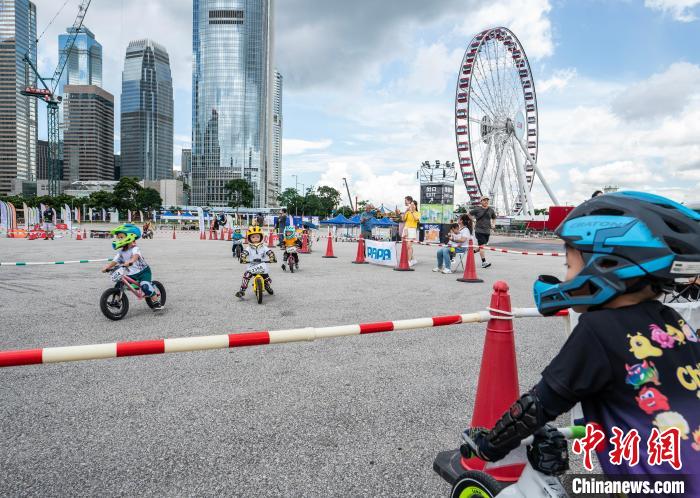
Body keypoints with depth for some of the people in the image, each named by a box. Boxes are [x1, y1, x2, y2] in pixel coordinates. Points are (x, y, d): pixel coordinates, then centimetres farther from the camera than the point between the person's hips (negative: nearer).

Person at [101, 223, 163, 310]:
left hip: (143, 272, -7)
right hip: (131, 274, 7)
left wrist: (130, 261, -60)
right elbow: (114, 261, -2)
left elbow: (136, 256, -39)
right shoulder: (121, 252, 3)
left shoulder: (135, 249, -18)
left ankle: (156, 303, -17)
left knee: (145, 286, -27)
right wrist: (106, 267, -20)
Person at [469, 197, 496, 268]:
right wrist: (472, 222, 1)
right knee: (481, 245, -12)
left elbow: (494, 218, 25)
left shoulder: (491, 210, 8)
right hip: (479, 230, -5)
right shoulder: (477, 209, -4)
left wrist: (493, 224, 8)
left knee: (481, 246, 12)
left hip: (487, 231, 5)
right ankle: (484, 262, -13)